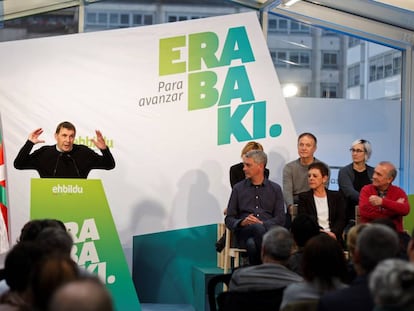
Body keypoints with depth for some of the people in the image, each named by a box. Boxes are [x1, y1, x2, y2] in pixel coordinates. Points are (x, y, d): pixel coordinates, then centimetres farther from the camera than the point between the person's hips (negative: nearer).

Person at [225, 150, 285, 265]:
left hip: (268, 230, 0)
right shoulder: (238, 188, 17)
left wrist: (263, 224, -12)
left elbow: (280, 219, 7)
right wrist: (242, 222, -9)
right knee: (257, 228, -38)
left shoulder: (275, 189, 16)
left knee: (252, 244, -38)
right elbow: (229, 219, 14)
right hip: (244, 232, 0)